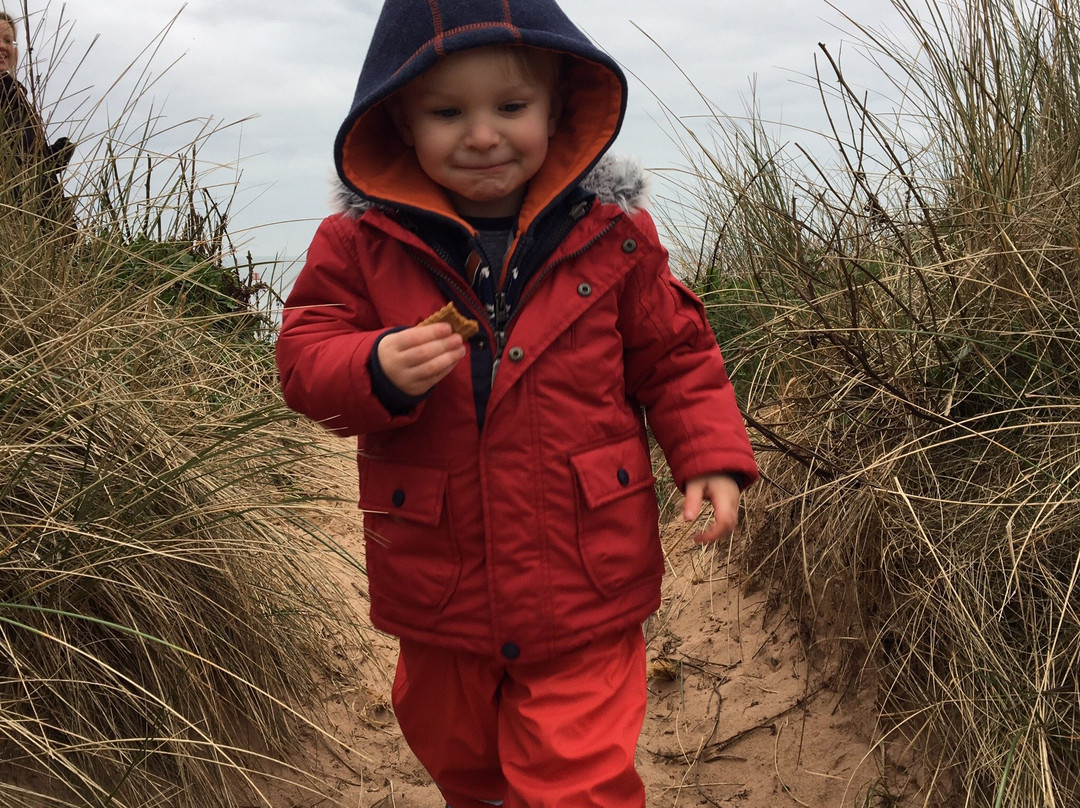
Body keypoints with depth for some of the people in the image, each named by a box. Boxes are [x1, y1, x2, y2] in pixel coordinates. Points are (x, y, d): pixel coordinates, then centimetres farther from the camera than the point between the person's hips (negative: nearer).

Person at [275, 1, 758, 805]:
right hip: (438, 587, 3)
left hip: (584, 585, -2)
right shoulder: (364, 239, -6)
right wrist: (377, 371, -26)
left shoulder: (612, 232, -6)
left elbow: (673, 355, 2)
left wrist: (711, 453, -10)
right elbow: (305, 353, -6)